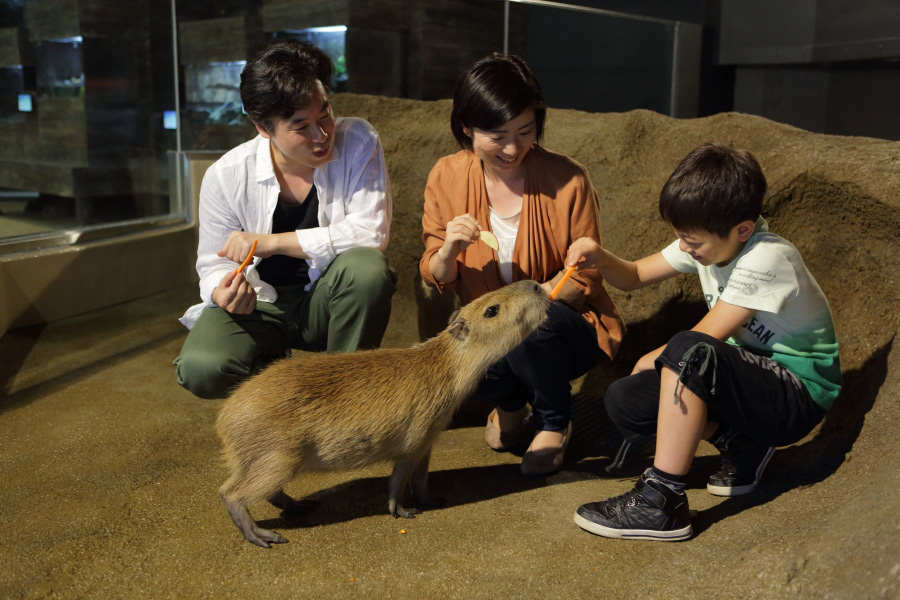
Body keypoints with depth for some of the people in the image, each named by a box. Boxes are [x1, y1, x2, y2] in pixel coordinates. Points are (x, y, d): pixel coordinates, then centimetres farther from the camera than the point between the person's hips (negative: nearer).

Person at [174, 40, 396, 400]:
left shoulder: (357, 143, -14)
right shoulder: (225, 177, -12)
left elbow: (370, 232, -23)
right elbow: (214, 264, -2)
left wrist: (271, 242, -25)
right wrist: (223, 294, -28)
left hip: (328, 301, 0)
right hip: (259, 305, 0)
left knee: (366, 267, -34)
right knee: (201, 369, -27)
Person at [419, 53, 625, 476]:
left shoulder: (567, 181, -16)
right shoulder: (446, 177, -7)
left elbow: (583, 278, -9)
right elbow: (436, 279, -1)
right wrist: (449, 250, -25)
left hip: (565, 327, -2)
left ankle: (554, 424, -1)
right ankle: (509, 403, 9)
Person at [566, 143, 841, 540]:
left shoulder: (765, 260, -25)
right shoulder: (708, 240, -3)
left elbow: (701, 340, -22)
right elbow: (634, 276, 4)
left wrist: (653, 362, -5)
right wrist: (600, 258, -17)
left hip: (800, 396, -8)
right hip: (747, 376, 8)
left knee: (689, 353, -37)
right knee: (624, 400, -11)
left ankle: (662, 502, -29)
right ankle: (742, 445, 4)